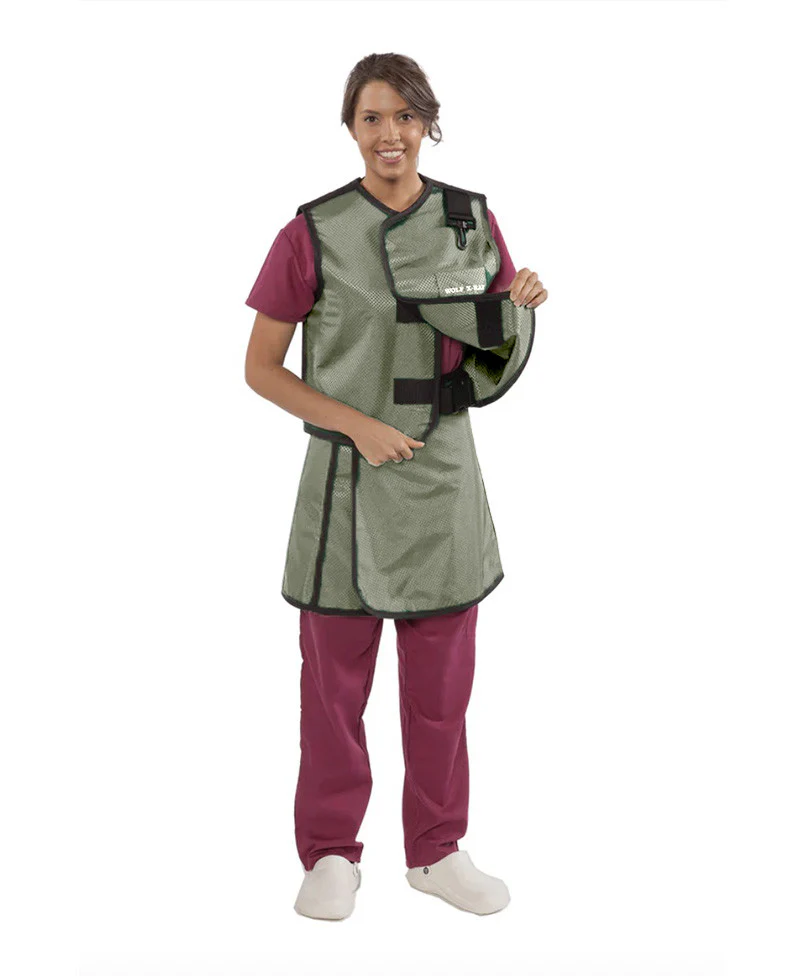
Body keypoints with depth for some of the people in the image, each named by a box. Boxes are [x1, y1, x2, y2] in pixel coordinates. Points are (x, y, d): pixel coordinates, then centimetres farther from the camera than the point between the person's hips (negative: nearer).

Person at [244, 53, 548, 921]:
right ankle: (330, 854, 24)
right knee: (334, 676, 6)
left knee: (442, 680, 11)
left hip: (444, 474, 3)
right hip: (345, 478, -2)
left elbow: (494, 357, 12)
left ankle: (436, 850, 28)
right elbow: (260, 368, -3)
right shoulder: (313, 233, -6)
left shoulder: (472, 219, 4)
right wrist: (359, 425, -14)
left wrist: (521, 310, -9)